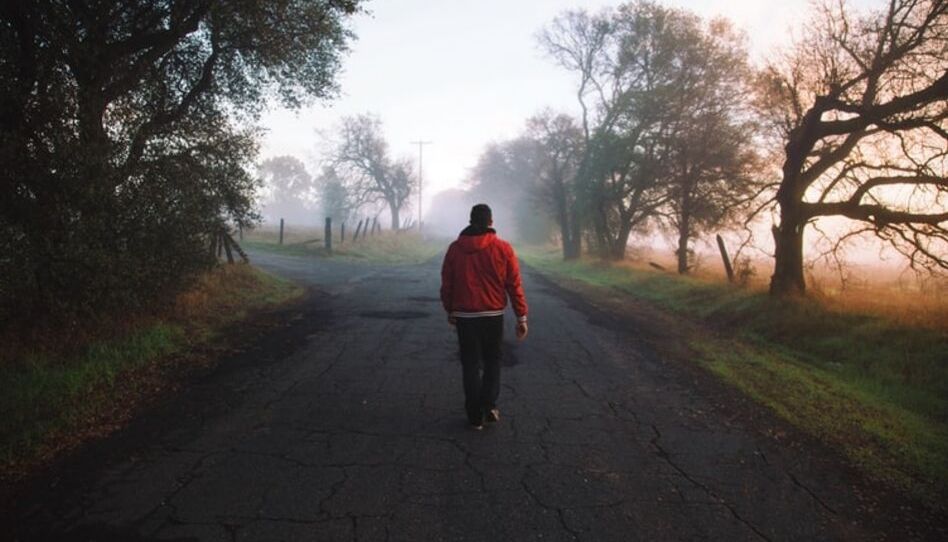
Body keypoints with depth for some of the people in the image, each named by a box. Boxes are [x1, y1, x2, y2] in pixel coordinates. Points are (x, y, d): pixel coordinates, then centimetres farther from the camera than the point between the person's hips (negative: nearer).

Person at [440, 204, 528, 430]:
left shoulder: (455, 249, -1)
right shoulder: (503, 248, -6)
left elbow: (446, 284, 4)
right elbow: (514, 285, -6)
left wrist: (450, 311, 18)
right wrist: (522, 317, 0)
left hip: (464, 316, 1)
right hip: (494, 315, 0)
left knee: (471, 365, 10)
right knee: (492, 361, 19)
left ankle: (475, 415, 12)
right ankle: (490, 405, 6)